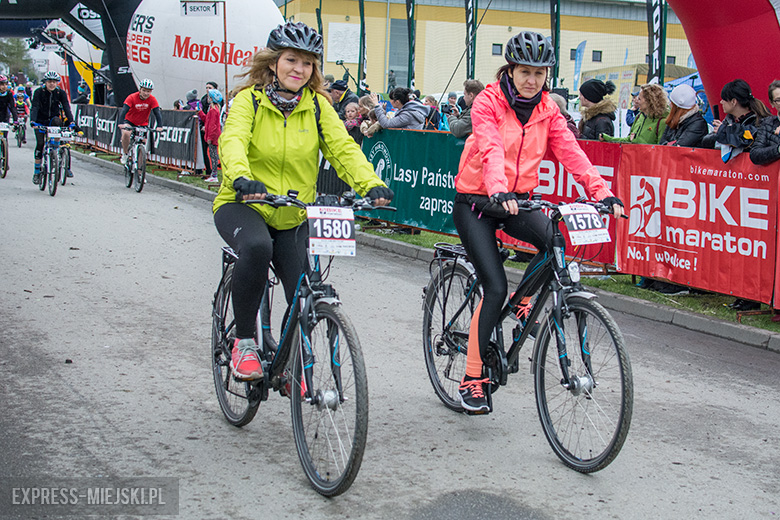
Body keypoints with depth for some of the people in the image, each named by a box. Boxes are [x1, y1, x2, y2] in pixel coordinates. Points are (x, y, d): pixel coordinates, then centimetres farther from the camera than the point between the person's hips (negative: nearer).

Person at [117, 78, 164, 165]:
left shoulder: (152, 100, -18)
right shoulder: (132, 98, -23)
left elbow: (157, 113, -24)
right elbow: (124, 110, -32)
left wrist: (159, 126, -41)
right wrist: (121, 123, -48)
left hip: (143, 124, 3)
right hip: (129, 121, -2)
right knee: (126, 133, -32)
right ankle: (125, 154, -11)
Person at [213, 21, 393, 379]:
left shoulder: (317, 105, 1)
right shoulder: (249, 99, -8)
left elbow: (342, 146, -12)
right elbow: (233, 141, -26)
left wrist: (371, 184, -31)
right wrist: (241, 178, -48)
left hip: (292, 218, 4)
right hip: (242, 206, -3)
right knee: (257, 247, -37)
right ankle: (244, 342, -17)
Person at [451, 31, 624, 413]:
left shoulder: (547, 110, 1)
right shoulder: (488, 102, -13)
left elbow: (570, 151, -11)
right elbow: (491, 151, -29)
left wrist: (601, 191, -26)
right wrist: (499, 192, -47)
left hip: (518, 200, 4)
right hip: (475, 202, -4)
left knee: (555, 241, -26)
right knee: (495, 287, -14)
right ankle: (472, 378, -1)